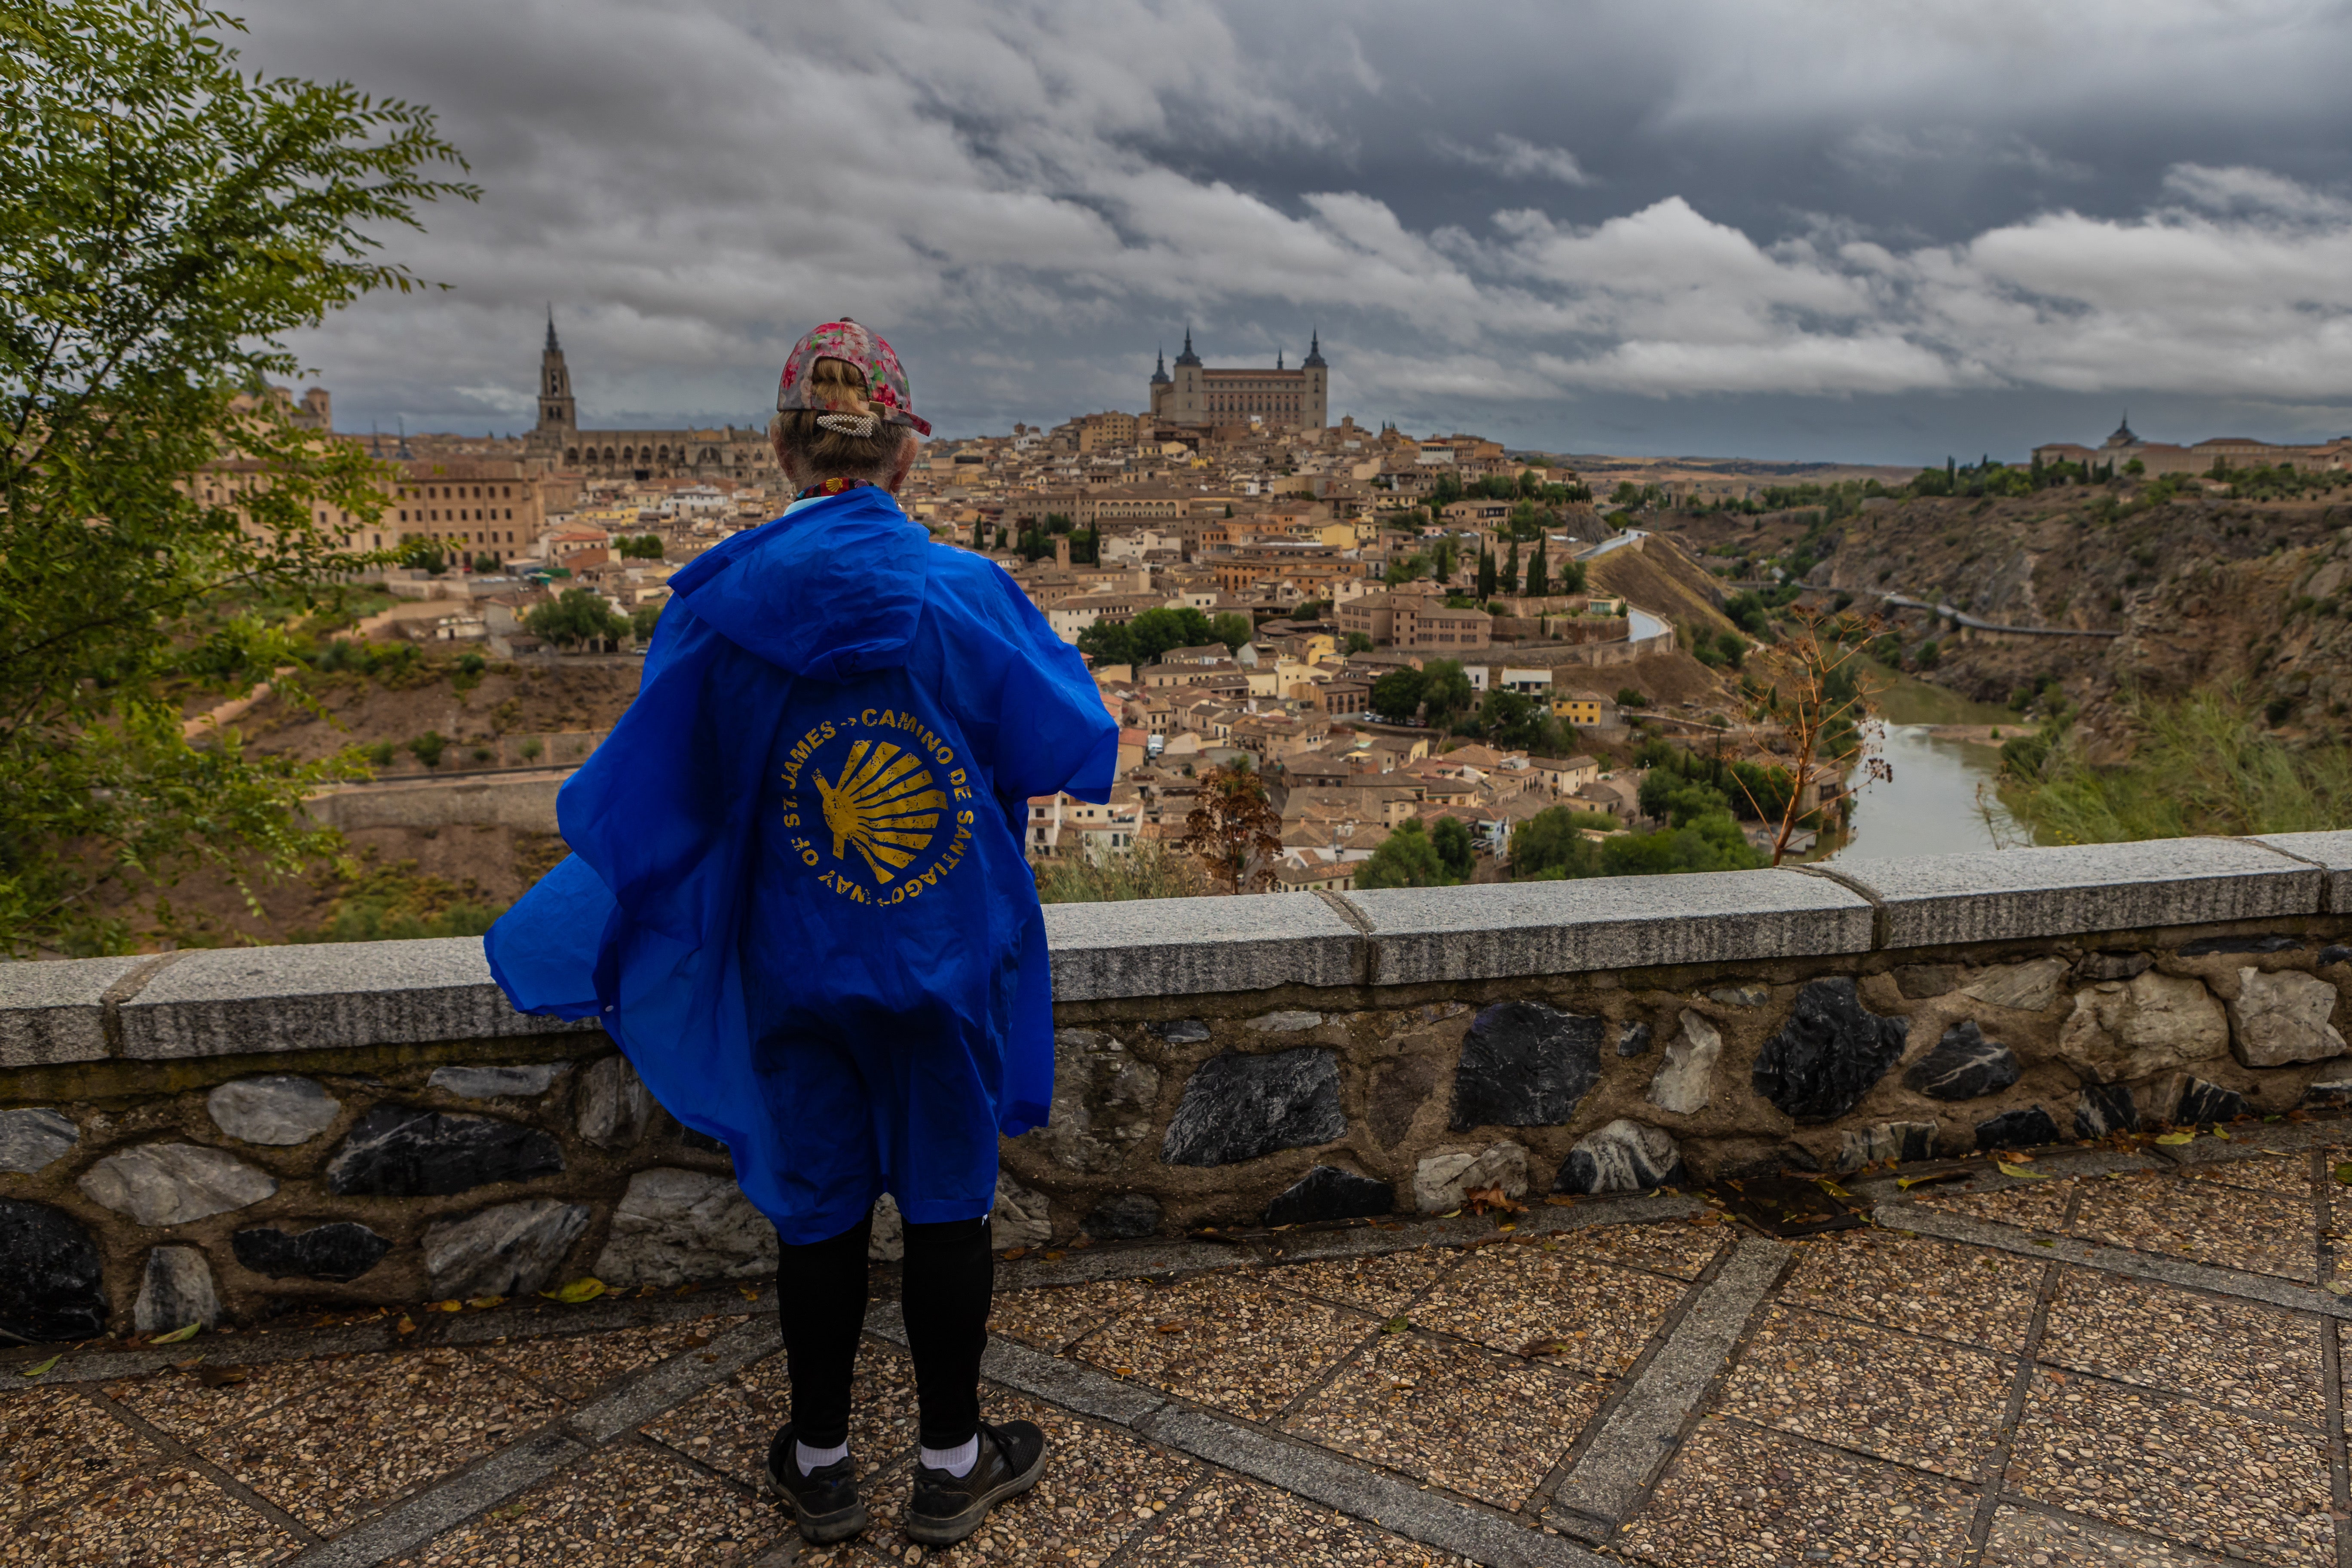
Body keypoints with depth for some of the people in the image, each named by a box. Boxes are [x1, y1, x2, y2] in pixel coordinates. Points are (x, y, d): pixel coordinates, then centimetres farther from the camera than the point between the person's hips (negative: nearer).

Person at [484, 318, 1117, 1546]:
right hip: (947, 960, -1)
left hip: (794, 968, 1)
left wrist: (545, 945, 15)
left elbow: (645, 800, -2)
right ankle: (952, 1466, 30)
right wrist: (1050, 659, 19)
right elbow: (1078, 747, -3)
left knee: (817, 1205, 16)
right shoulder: (970, 594, -14)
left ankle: (820, 1466, 33)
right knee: (946, 1200, 14)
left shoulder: (718, 605, -10)